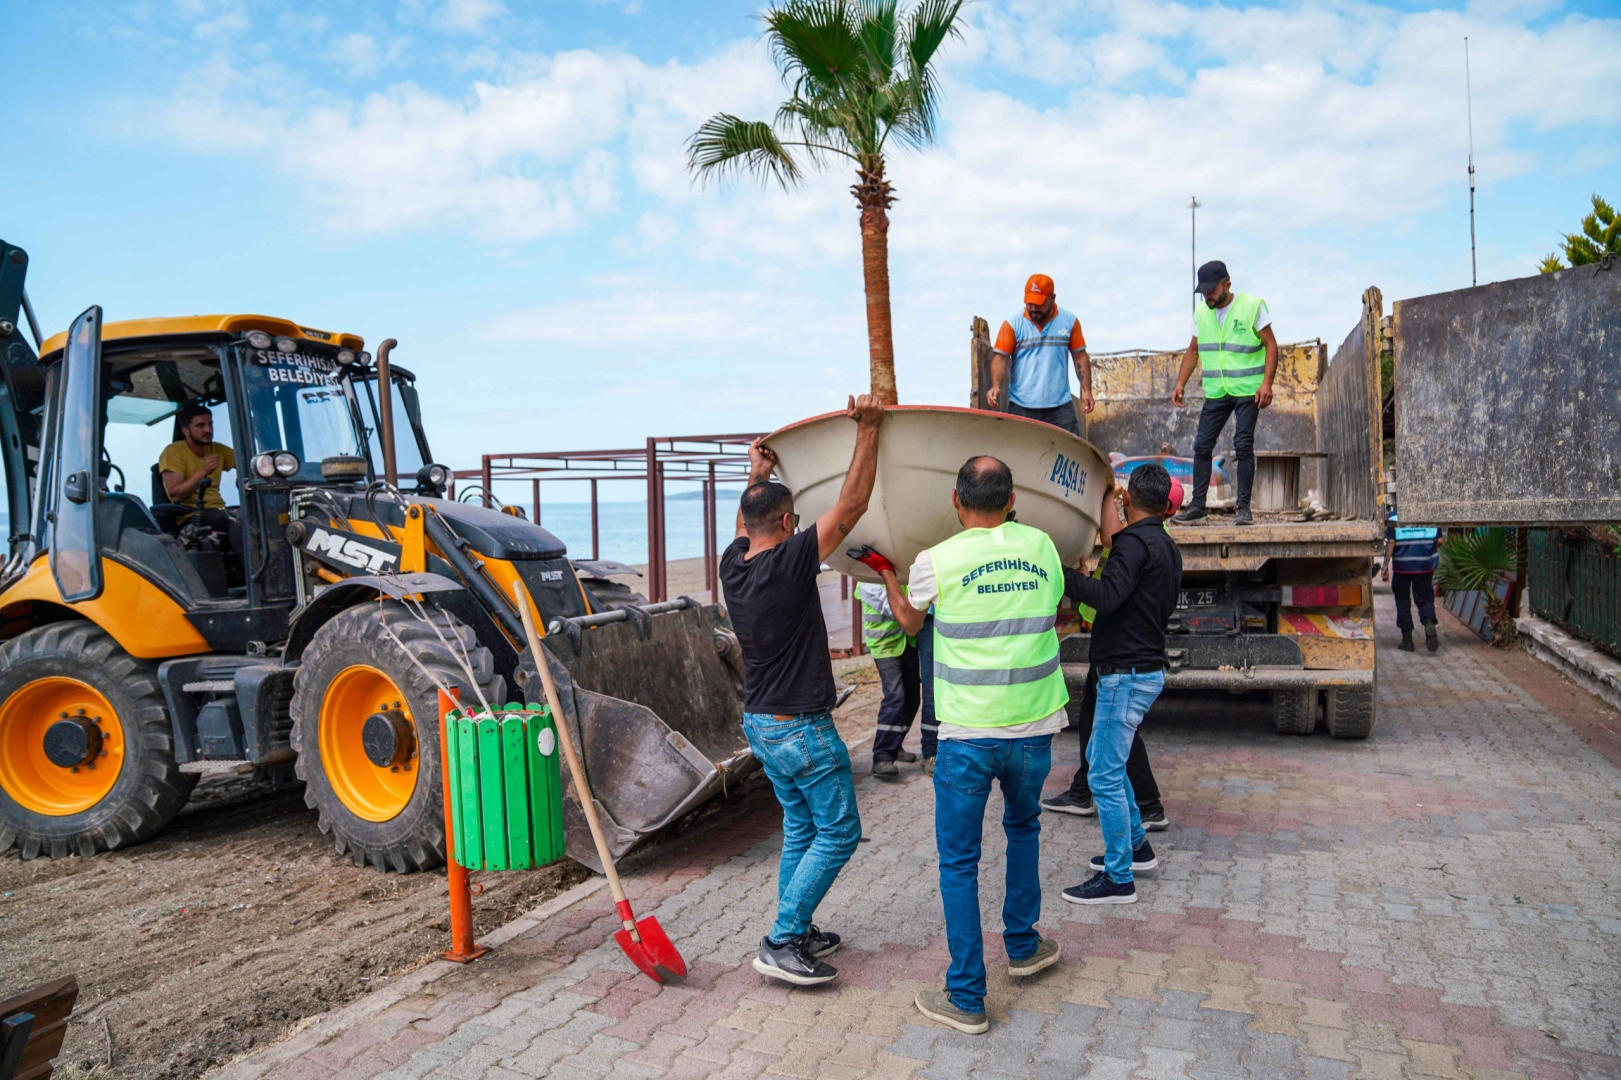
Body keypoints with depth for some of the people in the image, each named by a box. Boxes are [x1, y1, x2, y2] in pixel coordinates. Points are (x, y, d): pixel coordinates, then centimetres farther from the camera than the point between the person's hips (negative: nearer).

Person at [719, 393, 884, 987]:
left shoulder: (732, 565, 0)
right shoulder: (789, 562, -20)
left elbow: (744, 526, 25)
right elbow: (852, 503, -19)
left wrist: (756, 475, 27)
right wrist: (867, 431, -15)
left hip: (761, 723, 9)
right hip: (803, 728, -8)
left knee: (800, 828, 19)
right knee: (838, 832, 2)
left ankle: (795, 933, 25)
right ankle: (781, 943, 1)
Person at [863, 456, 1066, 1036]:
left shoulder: (936, 561, -9)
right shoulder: (1042, 546, 0)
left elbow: (909, 621, 11)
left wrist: (887, 571, 31)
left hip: (968, 734, -4)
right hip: (1033, 728, 4)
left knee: (958, 861, 8)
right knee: (1022, 826, 30)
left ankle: (967, 998, 13)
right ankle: (1022, 945, 41)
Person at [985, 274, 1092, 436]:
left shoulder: (1069, 321, 5)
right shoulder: (1013, 324, -1)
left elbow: (1080, 356, 10)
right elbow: (1000, 357, -5)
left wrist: (1086, 390, 3)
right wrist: (996, 386, -21)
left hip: (1060, 406, 1)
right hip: (1021, 406, -1)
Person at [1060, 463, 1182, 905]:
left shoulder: (1135, 541, -17)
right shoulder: (1167, 546, 13)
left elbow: (1108, 596, -30)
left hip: (1127, 674, -10)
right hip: (1144, 667, 10)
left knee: (1104, 776, -5)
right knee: (1101, 757, 23)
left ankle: (1119, 879, 2)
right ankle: (1136, 846, 33)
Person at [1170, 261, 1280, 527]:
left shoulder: (1252, 306, -5)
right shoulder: (1201, 312, 9)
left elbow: (1271, 344, -5)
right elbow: (1193, 350, 17)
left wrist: (1267, 383, -15)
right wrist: (1180, 383, 8)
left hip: (1248, 389, -5)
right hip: (1216, 392, 5)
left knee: (1243, 445, -8)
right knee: (1202, 446, 0)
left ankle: (1243, 507, -1)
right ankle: (1197, 507, 5)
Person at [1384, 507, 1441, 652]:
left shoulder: (1395, 514, -6)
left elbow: (1391, 542, -10)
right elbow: (1439, 540, 1)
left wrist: (1385, 566, -6)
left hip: (1403, 564, -1)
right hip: (1425, 564, 2)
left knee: (1403, 601, 11)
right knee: (1425, 599, 10)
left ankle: (1407, 639, 12)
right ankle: (1429, 623, -20)